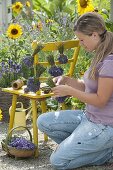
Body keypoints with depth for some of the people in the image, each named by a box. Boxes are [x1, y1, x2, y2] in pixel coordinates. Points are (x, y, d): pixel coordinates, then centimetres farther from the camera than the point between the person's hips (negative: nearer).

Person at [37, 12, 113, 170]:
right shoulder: (99, 56, 7)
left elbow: (100, 100, -22)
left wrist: (69, 91, -15)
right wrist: (66, 80, -2)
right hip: (88, 116, 9)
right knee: (43, 121, 5)